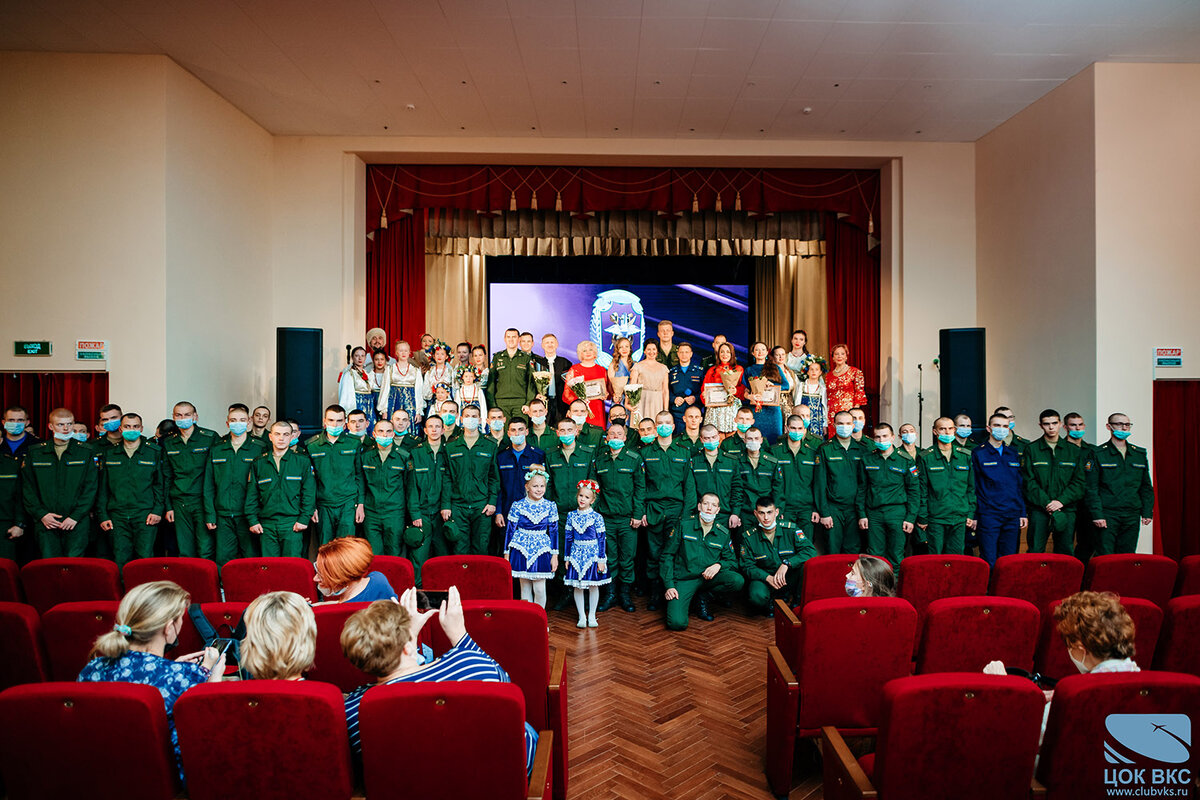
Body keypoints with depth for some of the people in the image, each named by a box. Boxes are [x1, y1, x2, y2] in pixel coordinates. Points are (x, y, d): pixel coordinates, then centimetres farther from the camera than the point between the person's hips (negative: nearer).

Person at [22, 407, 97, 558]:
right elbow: (28, 489, 9)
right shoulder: (35, 453, 9)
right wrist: (41, 514, -3)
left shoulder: (85, 452, 4)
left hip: (76, 523, -1)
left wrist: (76, 516, -8)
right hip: (46, 523, 2)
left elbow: (91, 488, 0)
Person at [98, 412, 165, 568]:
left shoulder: (154, 451, 5)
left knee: (145, 558, -5)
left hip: (145, 515, -2)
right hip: (117, 516, 2)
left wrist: (158, 511, -5)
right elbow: (102, 487, 13)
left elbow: (160, 484, 4)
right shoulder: (109, 453, 11)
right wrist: (102, 515, 6)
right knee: (120, 560, 2)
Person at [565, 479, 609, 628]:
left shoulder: (597, 517, -8)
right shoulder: (571, 515, 0)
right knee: (577, 586, 6)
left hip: (593, 554, -2)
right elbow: (569, 537, 6)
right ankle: (582, 617, 20)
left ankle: (591, 616, 22)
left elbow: (601, 539, -6)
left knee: (593, 585, 6)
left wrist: (601, 559, -8)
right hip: (577, 555, 2)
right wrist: (567, 557, 6)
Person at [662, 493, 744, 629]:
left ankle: (704, 596, 1)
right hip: (684, 579, -3)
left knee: (738, 581, -26)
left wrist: (719, 565, -12)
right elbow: (667, 555, 0)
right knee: (677, 623, -25)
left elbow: (732, 561, 12)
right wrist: (669, 585, -8)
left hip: (708, 577, 3)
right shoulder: (683, 525, -2)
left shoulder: (723, 533, 5)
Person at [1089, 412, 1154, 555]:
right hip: (1107, 515, -4)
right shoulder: (1098, 454, -1)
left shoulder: (1140, 454, 14)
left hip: (1132, 516, 4)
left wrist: (1147, 512, 8)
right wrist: (1097, 515, -12)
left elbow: (1146, 486, 17)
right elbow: (1092, 488, -5)